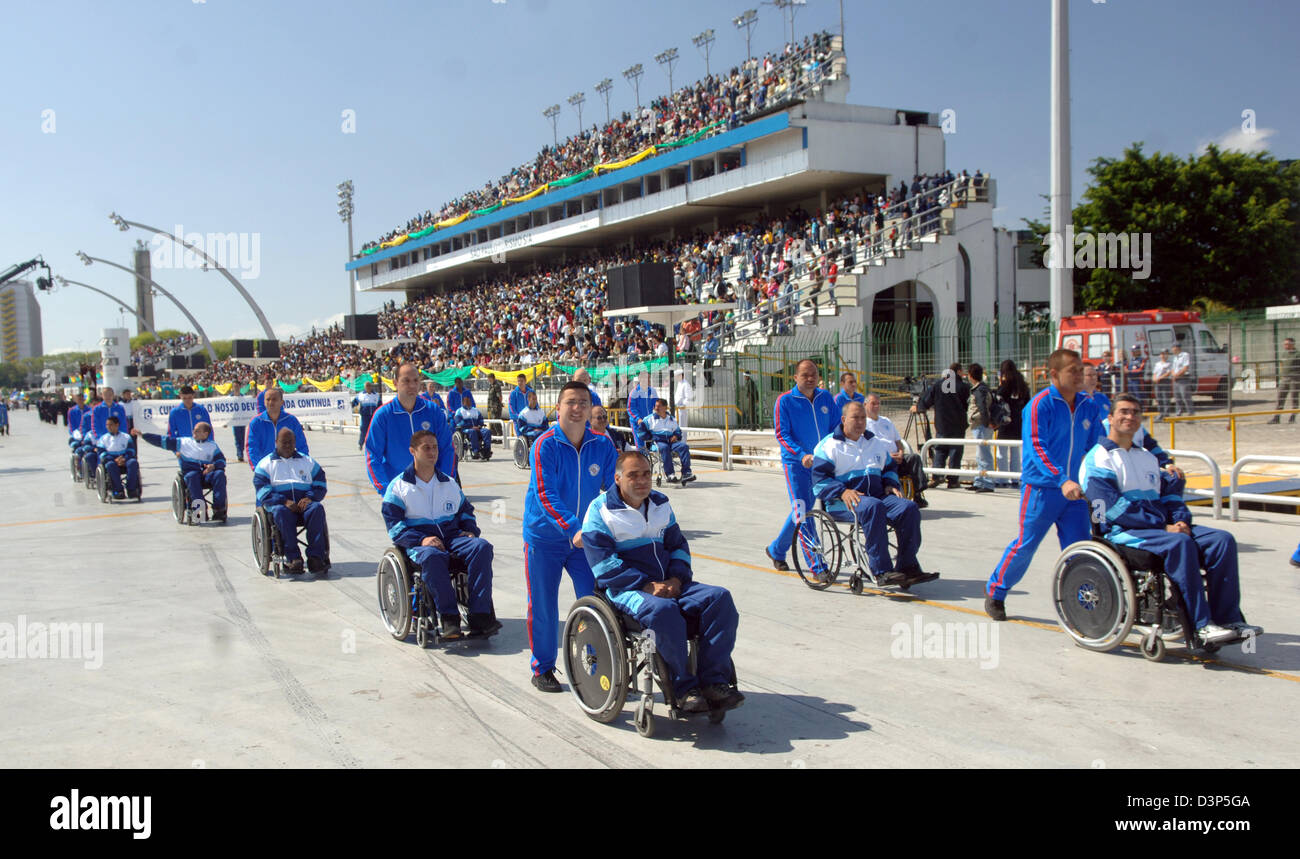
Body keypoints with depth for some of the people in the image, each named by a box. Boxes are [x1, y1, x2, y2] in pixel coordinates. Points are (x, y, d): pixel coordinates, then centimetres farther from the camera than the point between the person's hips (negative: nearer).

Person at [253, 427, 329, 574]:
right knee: (281, 512, -38)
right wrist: (284, 501, -15)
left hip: (304, 502, 2)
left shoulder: (307, 461, 23)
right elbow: (263, 491, 0)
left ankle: (315, 557, -37)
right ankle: (293, 558, -40)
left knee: (317, 508, -32)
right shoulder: (266, 464, 15)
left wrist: (309, 498, -8)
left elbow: (320, 484, 14)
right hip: (278, 504, -2)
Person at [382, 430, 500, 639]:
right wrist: (422, 539, -18)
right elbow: (394, 525, -1)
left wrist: (470, 531, 6)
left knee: (482, 547, -28)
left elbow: (466, 511, 30)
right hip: (418, 542, -4)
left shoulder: (450, 484, 25)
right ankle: (448, 618, -36)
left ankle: (480, 616, -34)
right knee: (432, 557, -41)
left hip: (453, 536, 4)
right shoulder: (399, 486, 9)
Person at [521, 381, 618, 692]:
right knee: (543, 607, 6)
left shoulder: (603, 445, -4)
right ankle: (542, 669, 23)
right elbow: (546, 495, -21)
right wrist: (572, 529, -32)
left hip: (586, 536, 3)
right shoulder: (546, 444, -15)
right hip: (545, 536, -3)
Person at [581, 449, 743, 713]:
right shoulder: (600, 510, -1)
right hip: (626, 589, -6)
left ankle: (714, 682, -21)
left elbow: (679, 546, 19)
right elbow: (604, 564, -9)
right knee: (663, 611, -38)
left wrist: (676, 578, -3)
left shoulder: (661, 504, 18)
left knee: (720, 598, -19)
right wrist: (646, 585, -18)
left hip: (669, 585, 6)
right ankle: (685, 689, -26)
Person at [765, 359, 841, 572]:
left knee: (801, 511, 14)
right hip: (795, 462, -5)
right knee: (802, 512, -11)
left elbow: (837, 426, 9)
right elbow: (782, 435, -10)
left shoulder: (826, 397, 4)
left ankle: (776, 549, 34)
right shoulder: (785, 401, -7)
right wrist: (802, 455, -24)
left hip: (820, 462, 5)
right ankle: (817, 566, -7)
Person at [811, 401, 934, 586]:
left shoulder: (877, 444, 25)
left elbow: (891, 467, 36)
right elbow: (819, 480, -4)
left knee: (909, 508, -22)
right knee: (873, 507, -38)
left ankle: (907, 567, -22)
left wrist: (891, 484, 13)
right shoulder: (829, 446, 5)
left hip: (877, 495, 6)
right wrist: (843, 492, -20)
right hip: (843, 502, -6)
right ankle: (882, 571, -39)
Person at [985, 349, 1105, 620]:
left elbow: (1097, 445, 13)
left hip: (1074, 490, 5)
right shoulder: (1040, 404, -12)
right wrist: (1062, 480, -30)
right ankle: (995, 591, 23)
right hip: (1041, 487, -5)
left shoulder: (1089, 406, 6)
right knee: (1026, 544, 3)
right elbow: (1037, 448, -19)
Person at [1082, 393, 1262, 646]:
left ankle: (1227, 619, -16)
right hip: (1121, 532, -8)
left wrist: (1180, 520, -5)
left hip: (1162, 527, 8)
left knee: (1222, 539, -12)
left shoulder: (1147, 458, 26)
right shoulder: (1098, 459, -2)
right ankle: (1201, 627, -32)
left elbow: (1170, 492, 18)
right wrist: (1163, 526, -16)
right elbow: (1114, 508, -13)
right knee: (1180, 543, -33)